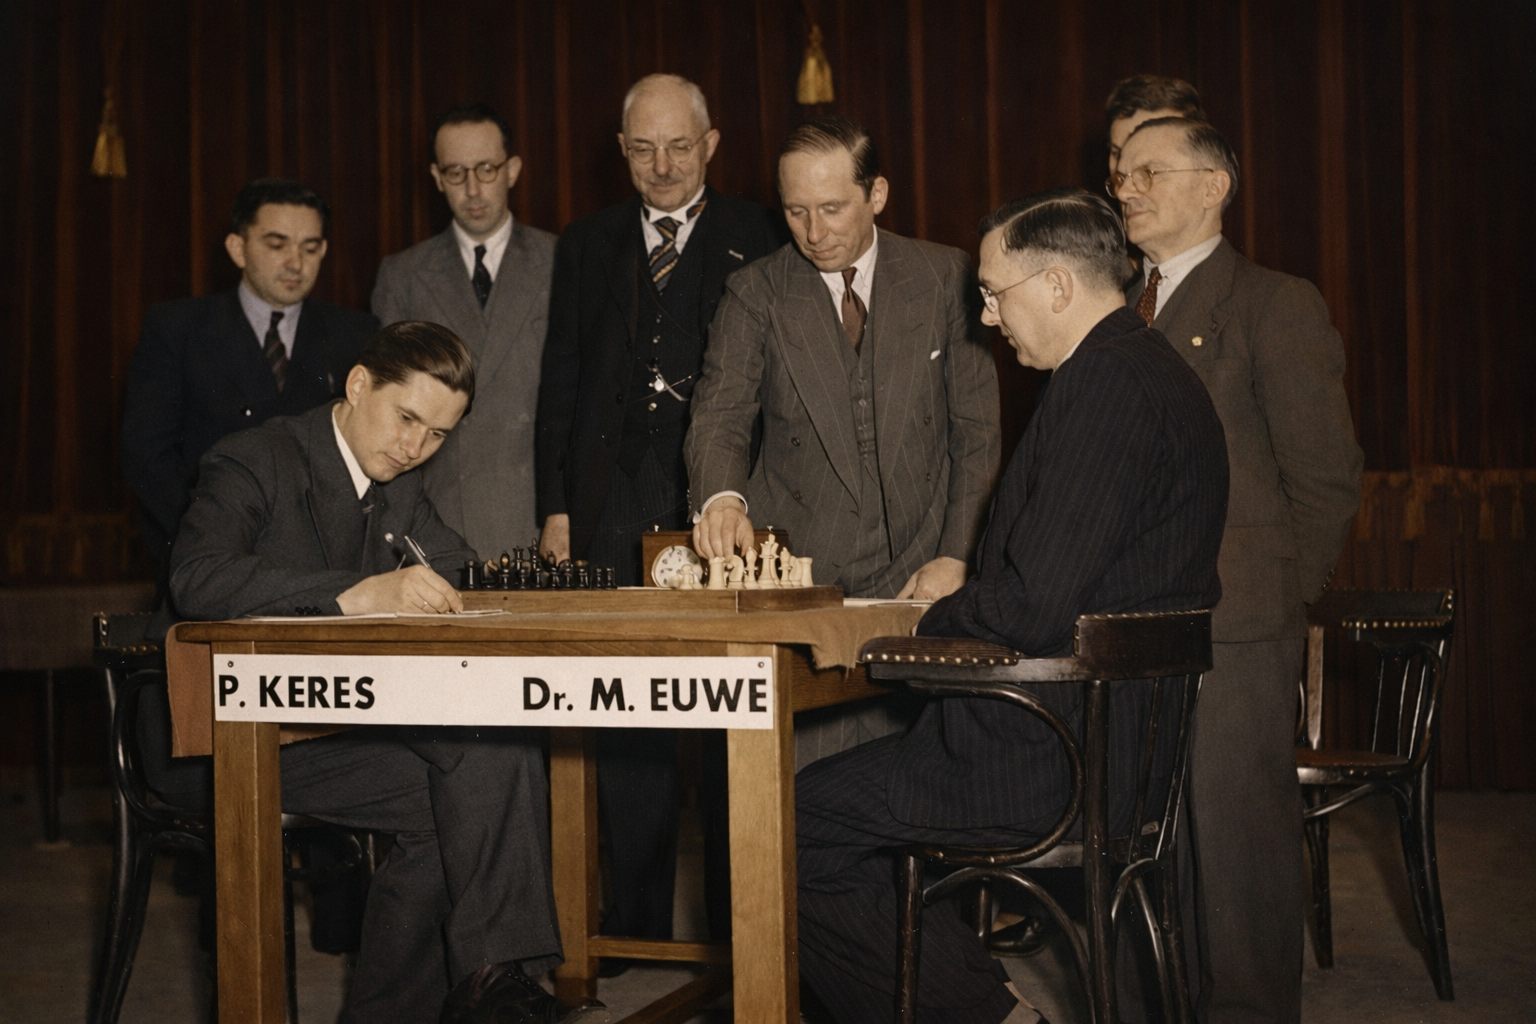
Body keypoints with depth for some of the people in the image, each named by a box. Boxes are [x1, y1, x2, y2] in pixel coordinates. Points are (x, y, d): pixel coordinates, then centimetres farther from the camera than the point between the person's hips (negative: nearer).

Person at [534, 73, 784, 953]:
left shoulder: (755, 238, 4)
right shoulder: (587, 247, 14)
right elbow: (561, 384, 13)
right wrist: (557, 505, 6)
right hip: (615, 512, 3)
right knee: (627, 725, 6)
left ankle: (738, 919, 12)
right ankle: (637, 922, 16)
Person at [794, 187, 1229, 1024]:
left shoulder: (1107, 388, -20)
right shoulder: (1152, 373, 14)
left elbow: (1037, 608, -25)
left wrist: (932, 620, -6)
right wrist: (958, 598, 10)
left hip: (1065, 759, -11)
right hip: (1124, 739, 11)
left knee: (793, 825, -5)